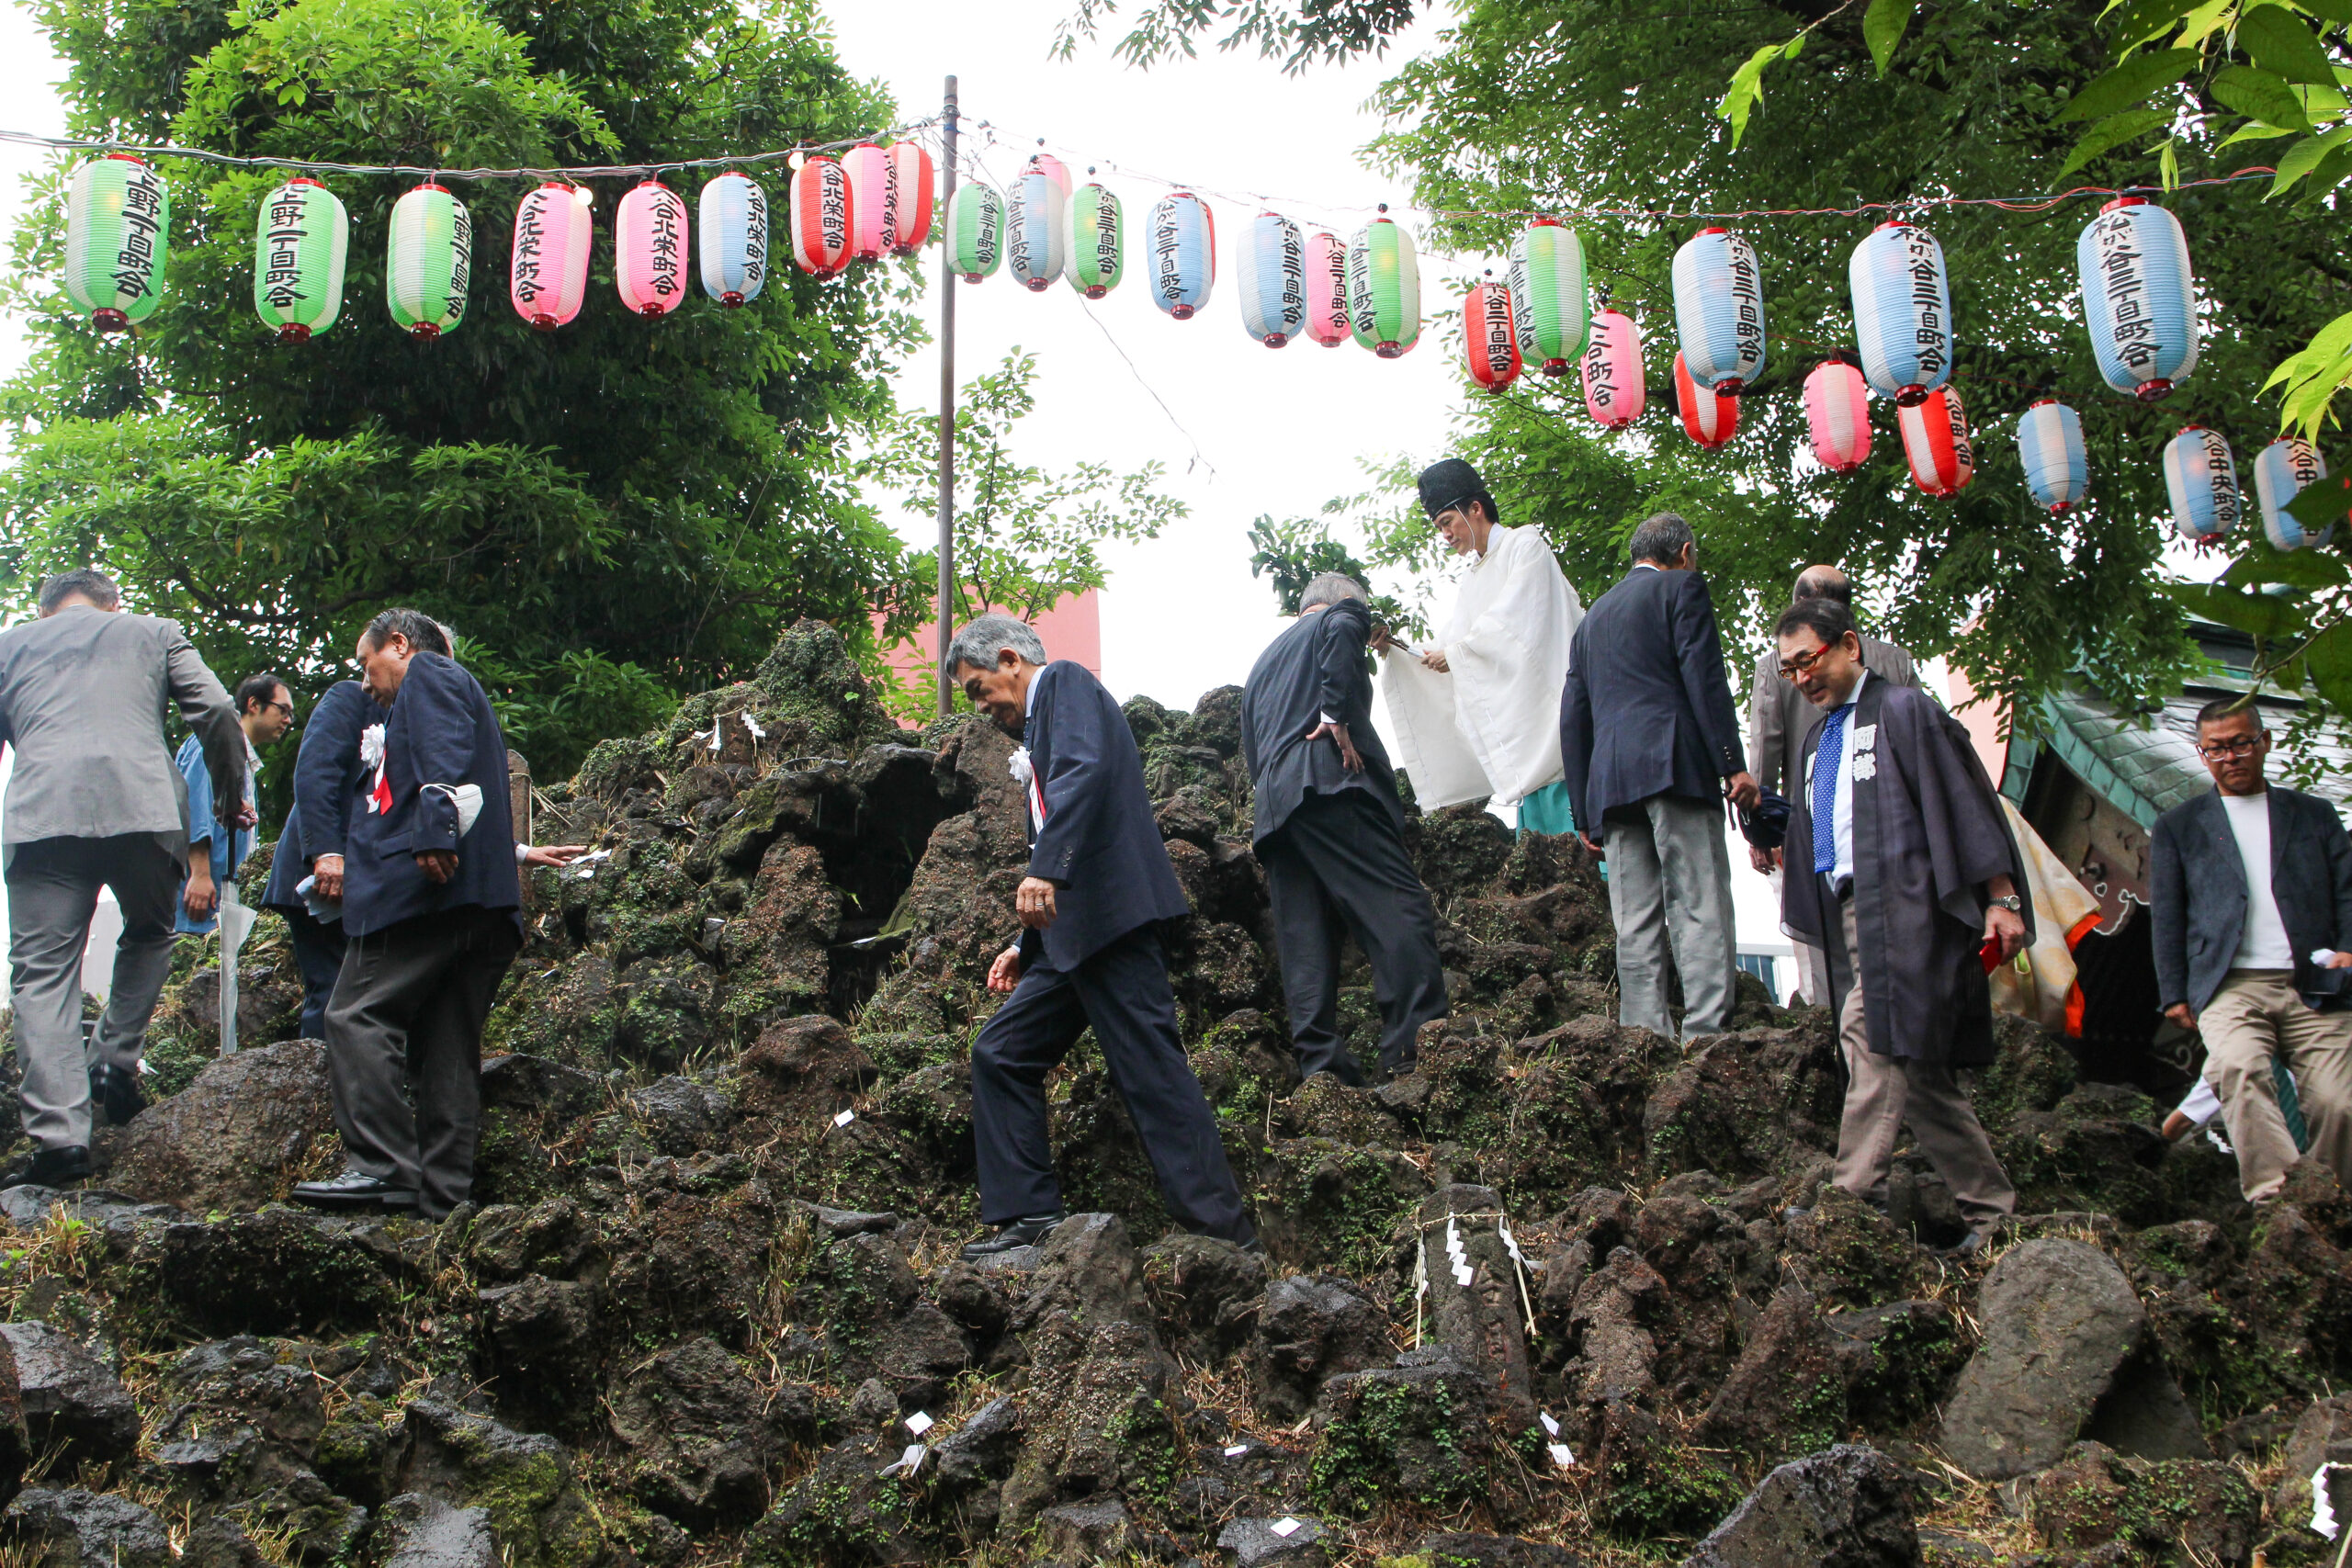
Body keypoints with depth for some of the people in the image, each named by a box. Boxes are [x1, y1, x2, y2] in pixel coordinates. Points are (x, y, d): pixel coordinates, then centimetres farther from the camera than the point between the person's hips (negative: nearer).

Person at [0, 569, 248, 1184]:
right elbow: (217, 714, 10)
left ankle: (58, 1135, -10)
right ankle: (115, 1061, 10)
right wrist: (231, 799, 22)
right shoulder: (153, 632, 22)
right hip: (143, 809, 0)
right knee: (149, 935, 25)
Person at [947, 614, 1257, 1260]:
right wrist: (1027, 946, 26)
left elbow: (1084, 769, -20)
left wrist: (1044, 872, -31)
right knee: (1001, 1054, 10)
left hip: (1109, 915, -10)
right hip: (1072, 932, 10)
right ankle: (1030, 1215, 12)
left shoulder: (1066, 681, 0)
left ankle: (1224, 1234, -12)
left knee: (1149, 1069, -13)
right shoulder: (1038, 725, 28)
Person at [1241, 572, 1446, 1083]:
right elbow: (1343, 628, -11)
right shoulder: (1342, 615, 15)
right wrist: (1337, 715, -13)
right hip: (1330, 783, -7)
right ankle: (1415, 1047, -26)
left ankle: (1320, 1062, -6)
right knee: (1399, 908, -14)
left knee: (1304, 939, 2)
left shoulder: (1263, 660, 35)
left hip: (1272, 808, 7)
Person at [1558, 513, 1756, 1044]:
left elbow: (1573, 717, 22)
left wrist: (1585, 812, 20)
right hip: (1673, 762, -6)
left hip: (1610, 781, 6)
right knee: (1700, 910, -11)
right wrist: (1732, 765, -9)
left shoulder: (1594, 615, 27)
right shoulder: (1681, 586, 9)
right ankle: (1705, 1035, -21)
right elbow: (1704, 676, -5)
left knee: (1636, 923, 2)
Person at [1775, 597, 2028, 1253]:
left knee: (1870, 1034, -21)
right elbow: (1811, 830, 27)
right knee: (1915, 1064, 6)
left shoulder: (1903, 710, 0)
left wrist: (2000, 897, -12)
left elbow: (1965, 798, -7)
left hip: (1904, 902, -8)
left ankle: (1854, 1196, -22)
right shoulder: (1818, 740, 24)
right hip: (1848, 913, 8)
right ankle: (1990, 1207, 11)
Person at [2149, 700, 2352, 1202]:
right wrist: (2174, 993, 5)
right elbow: (2166, 916, 14)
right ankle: (2275, 1198, -38)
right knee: (2238, 1067, -31)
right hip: (2230, 986, -2)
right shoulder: (2178, 826, 18)